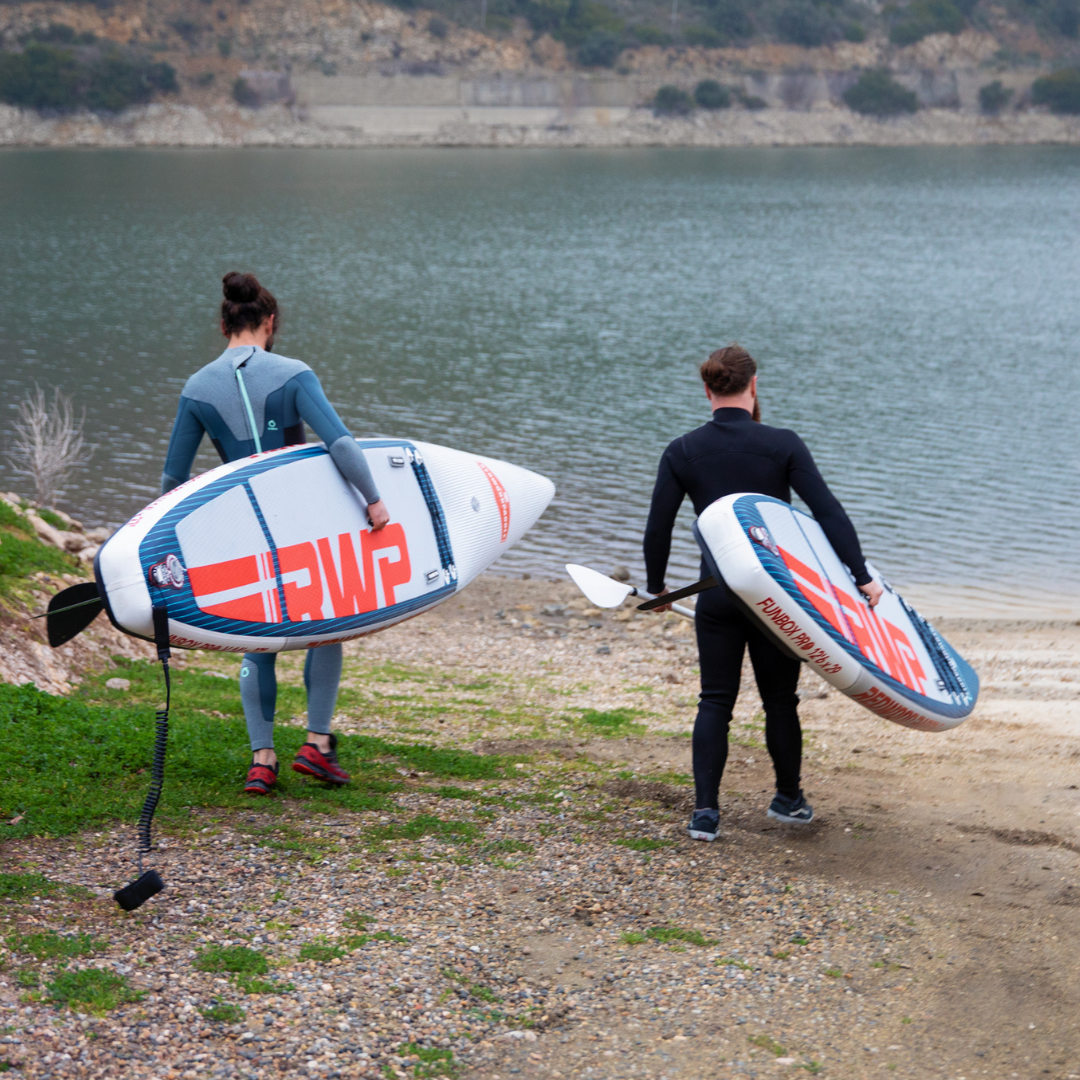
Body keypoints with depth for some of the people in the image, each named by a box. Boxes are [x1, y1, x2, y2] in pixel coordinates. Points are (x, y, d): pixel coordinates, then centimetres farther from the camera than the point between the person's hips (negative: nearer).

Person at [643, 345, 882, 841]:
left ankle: (705, 810, -3)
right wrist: (861, 576, -11)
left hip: (717, 595, 1)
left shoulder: (682, 452, -2)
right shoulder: (782, 445, -7)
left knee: (715, 701, 6)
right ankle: (789, 799, 27)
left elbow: (658, 527, 0)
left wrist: (657, 587, 15)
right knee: (779, 699, 13)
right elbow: (828, 511, -13)